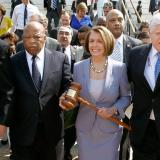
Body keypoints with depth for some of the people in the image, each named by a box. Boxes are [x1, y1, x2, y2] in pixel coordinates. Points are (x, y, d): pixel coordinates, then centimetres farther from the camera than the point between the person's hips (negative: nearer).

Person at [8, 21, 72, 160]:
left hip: (52, 130, 1)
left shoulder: (60, 59, 1)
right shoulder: (12, 62, -1)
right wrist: (5, 122, -14)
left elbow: (67, 86, 4)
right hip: (22, 131, -1)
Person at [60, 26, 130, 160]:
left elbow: (126, 97, 1)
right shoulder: (78, 67, -2)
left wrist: (113, 110, -16)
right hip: (84, 130, 2)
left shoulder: (120, 68, -8)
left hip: (110, 130, -1)